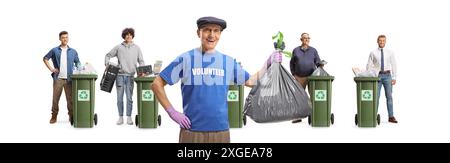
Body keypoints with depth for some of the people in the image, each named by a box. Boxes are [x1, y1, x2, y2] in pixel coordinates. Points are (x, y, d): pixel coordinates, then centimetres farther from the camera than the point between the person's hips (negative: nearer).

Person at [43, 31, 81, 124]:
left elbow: (77, 63, 16)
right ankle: (54, 117, 9)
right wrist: (51, 69, 3)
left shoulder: (73, 52, 10)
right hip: (58, 78, -1)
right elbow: (45, 58, 12)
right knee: (55, 98, 0)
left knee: (70, 98, 2)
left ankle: (71, 116, 10)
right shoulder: (55, 50, 5)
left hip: (69, 79, 1)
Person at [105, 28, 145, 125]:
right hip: (120, 75, 0)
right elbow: (108, 55, 15)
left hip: (130, 76, 0)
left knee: (129, 98, -1)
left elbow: (141, 61, 8)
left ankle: (129, 117, 7)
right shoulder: (118, 47, 7)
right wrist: (107, 64, -1)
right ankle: (120, 117, 10)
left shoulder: (136, 48, 9)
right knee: (119, 98, 2)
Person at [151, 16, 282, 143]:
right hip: (192, 131, -3)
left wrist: (268, 64, 6)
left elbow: (251, 81, 19)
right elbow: (157, 84, 0)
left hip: (221, 131, 4)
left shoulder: (228, 61, 9)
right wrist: (172, 112, -6)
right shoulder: (186, 59, -2)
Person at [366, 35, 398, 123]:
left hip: (387, 76, 1)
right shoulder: (373, 53, 2)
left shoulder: (390, 52, 5)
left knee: (389, 96, -1)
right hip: (377, 76, -1)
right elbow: (369, 66, 3)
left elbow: (393, 65, 4)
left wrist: (394, 78, -3)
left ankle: (391, 117, 1)